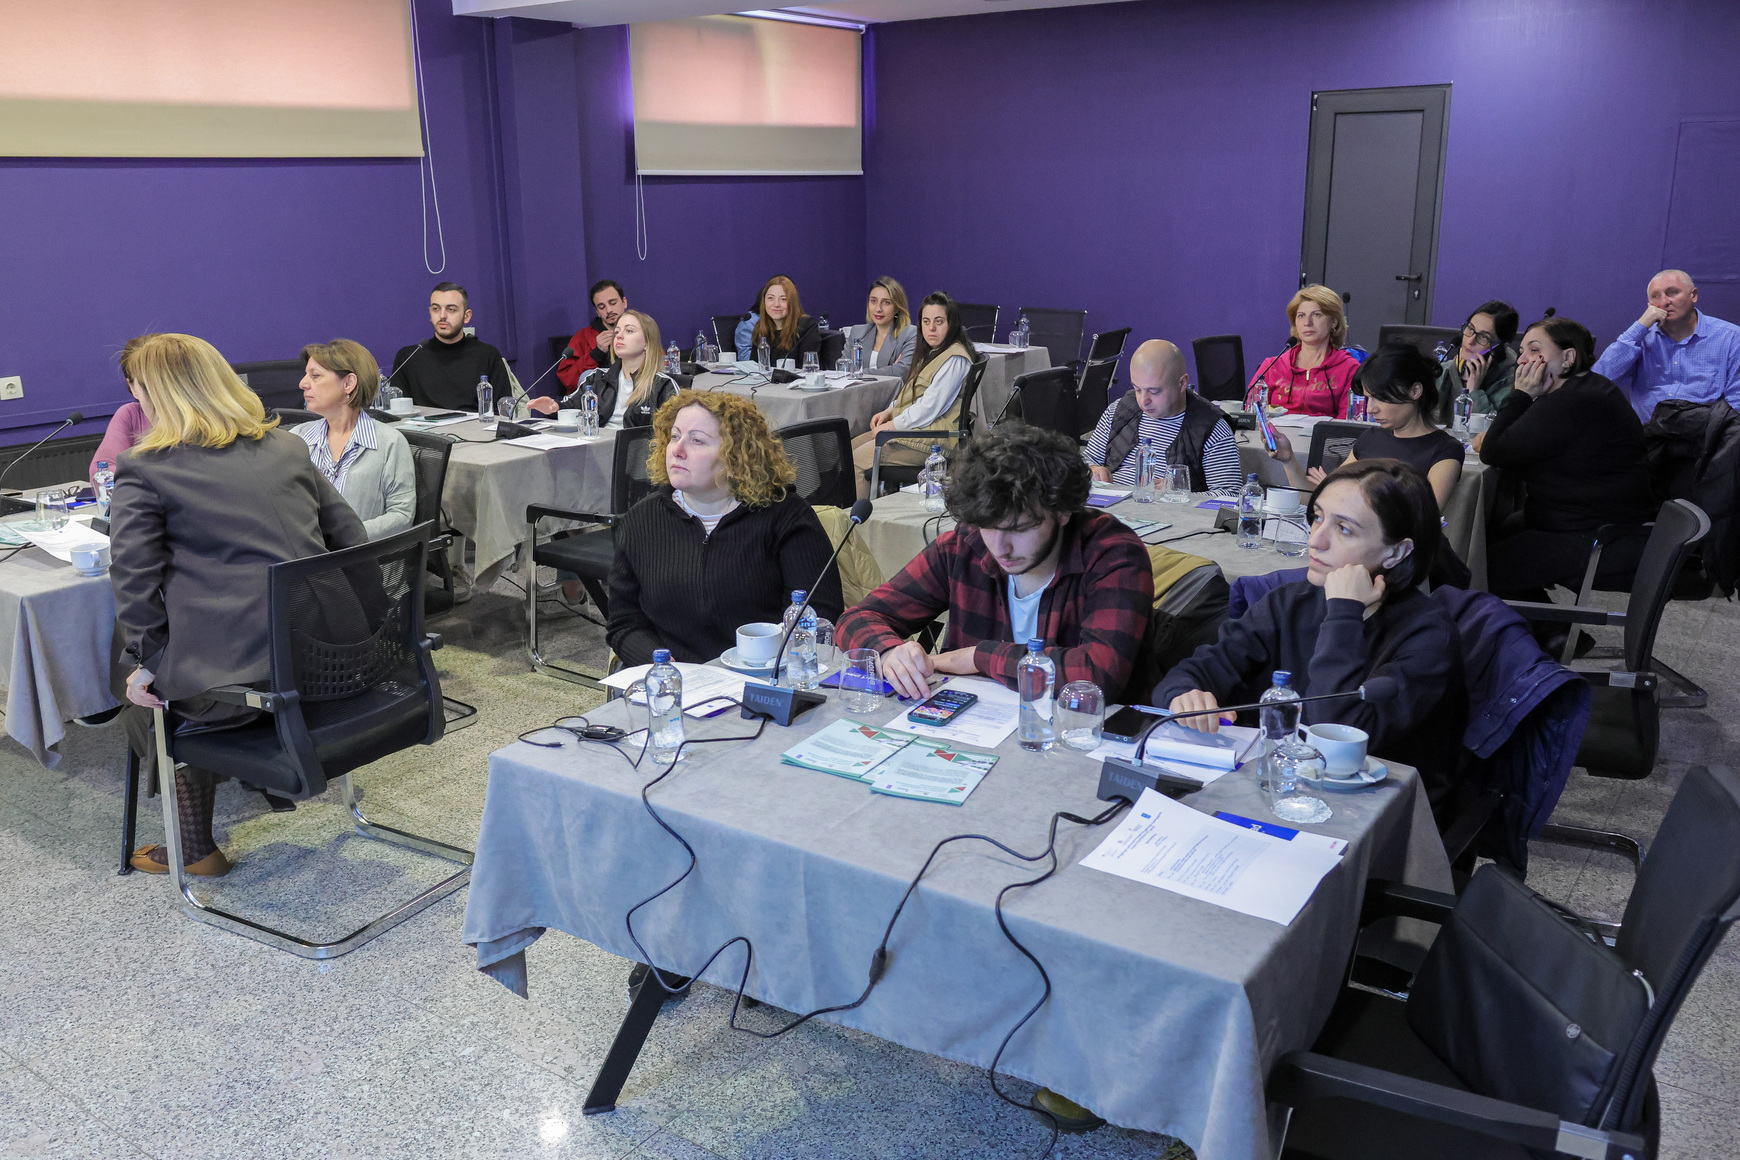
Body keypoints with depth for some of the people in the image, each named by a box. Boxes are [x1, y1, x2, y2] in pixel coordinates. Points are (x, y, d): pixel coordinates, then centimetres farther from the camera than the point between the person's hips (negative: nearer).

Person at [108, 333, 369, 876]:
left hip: (233, 674, -6)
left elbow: (134, 582, -10)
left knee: (146, 697, 27)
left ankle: (195, 848, 30)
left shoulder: (142, 471, -3)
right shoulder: (288, 448, 12)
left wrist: (147, 667, -1)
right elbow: (354, 543, 14)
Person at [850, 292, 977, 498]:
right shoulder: (929, 352, 17)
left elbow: (929, 408, -21)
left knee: (857, 459, -17)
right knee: (850, 448, 4)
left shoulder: (955, 359, -16)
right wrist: (889, 411, 7)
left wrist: (891, 426, -14)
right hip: (911, 427, 11)